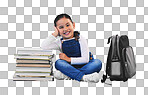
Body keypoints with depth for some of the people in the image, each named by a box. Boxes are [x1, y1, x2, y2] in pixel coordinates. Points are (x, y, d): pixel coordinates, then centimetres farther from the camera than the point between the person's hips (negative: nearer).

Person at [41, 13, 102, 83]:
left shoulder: (80, 39, -8)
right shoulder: (59, 42, 0)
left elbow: (85, 59, -15)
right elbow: (43, 47, -15)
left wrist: (68, 59, -17)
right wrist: (55, 34, -12)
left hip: (84, 66, -1)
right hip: (70, 67, 1)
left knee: (98, 62, -30)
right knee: (58, 63, -26)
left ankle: (67, 75, -38)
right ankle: (83, 77, -40)